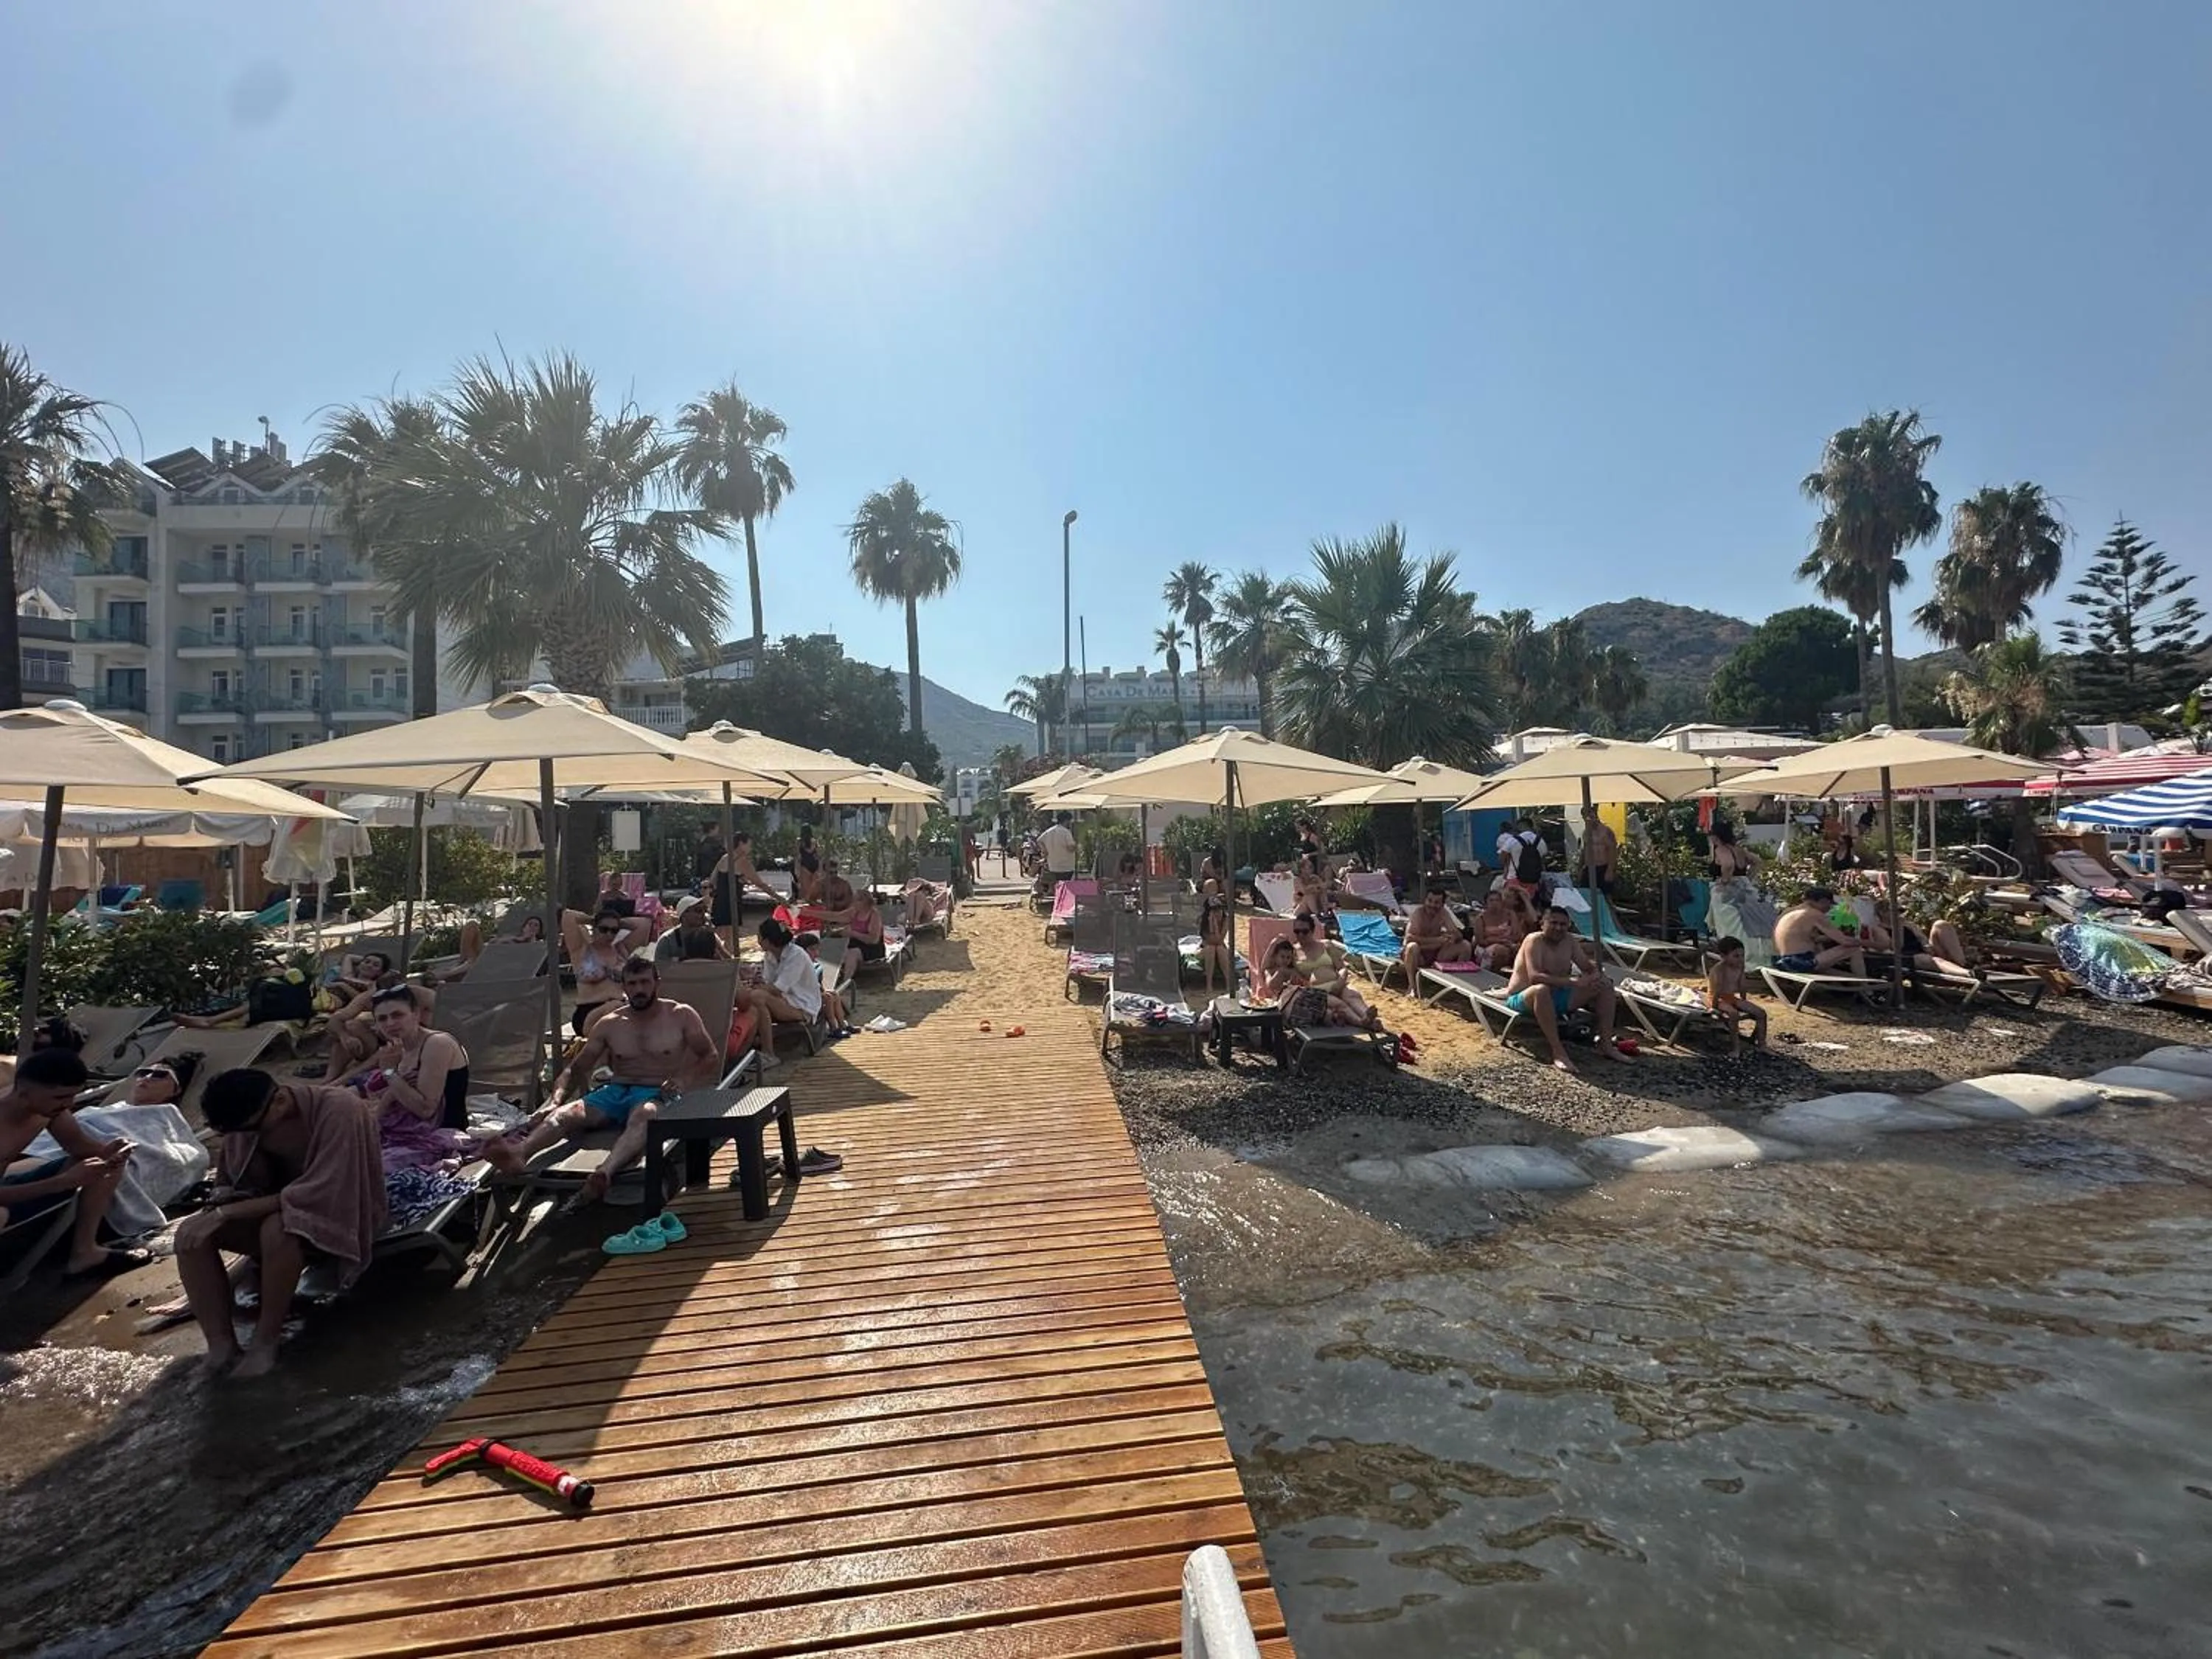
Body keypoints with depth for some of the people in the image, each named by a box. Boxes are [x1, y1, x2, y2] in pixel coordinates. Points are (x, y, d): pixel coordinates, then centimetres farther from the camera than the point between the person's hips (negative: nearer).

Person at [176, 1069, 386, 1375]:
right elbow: (230, 1179, 8)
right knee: (191, 1233, -15)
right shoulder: (246, 1116, -8)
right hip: (276, 1210, 7)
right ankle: (221, 1345, -13)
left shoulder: (340, 1112, -29)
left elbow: (320, 1193, -33)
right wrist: (221, 1209, -14)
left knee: (278, 1229, -36)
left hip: (339, 1212, -7)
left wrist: (228, 1212, -30)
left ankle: (265, 1341, -16)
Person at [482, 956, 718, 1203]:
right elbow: (576, 1068, 16)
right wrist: (557, 1096, -4)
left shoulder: (682, 1016, 7)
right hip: (615, 1091, 4)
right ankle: (519, 1152, -56)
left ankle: (603, 1174, -67)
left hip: (657, 1093, -4)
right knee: (566, 1113, -27)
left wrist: (685, 1078, -13)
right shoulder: (609, 1024, 15)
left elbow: (711, 1057, 6)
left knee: (642, 1115, -41)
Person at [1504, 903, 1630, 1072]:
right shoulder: (1534, 941, -20)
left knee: (1605, 985, 0)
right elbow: (1534, 976, -33)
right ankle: (1558, 1052, -36)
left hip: (1558, 997, 8)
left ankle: (1606, 1045, 0)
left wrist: (1596, 970, -16)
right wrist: (1573, 981, -38)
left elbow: (1586, 965, 10)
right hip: (1522, 999, -8)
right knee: (1542, 990, -43)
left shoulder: (1569, 941, 2)